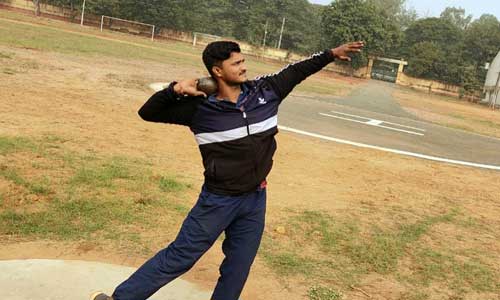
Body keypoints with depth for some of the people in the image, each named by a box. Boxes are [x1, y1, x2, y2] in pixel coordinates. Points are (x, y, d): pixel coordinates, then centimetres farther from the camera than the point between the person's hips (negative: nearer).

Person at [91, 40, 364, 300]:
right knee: (179, 258, 4)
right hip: (218, 200, -4)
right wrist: (174, 90, -25)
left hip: (256, 199, 4)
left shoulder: (266, 91, -4)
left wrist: (332, 54, 16)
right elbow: (147, 113, -9)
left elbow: (296, 71, 11)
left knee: (237, 270, 15)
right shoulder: (200, 107, -13)